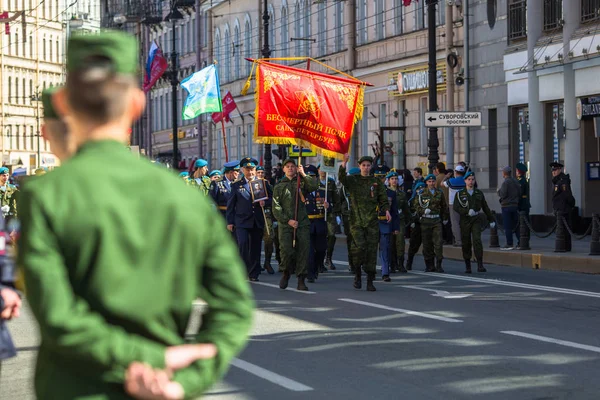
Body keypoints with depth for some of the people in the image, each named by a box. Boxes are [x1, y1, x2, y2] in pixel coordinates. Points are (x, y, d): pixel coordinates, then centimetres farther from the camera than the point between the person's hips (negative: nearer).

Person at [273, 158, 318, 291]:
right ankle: (286, 273, 16)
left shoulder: (302, 182, 10)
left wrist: (303, 174, -10)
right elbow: (276, 208, 3)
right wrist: (288, 220, -7)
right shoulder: (279, 186, 9)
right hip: (285, 225, -1)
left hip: (302, 224, 1)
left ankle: (301, 280, 4)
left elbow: (314, 186, -11)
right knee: (287, 251, -11)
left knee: (303, 251, -3)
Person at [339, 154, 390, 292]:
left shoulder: (376, 182, 12)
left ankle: (370, 281, 6)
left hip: (372, 221, 2)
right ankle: (357, 274, 4)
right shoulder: (353, 180, 6)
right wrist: (344, 163, -29)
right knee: (359, 246, -18)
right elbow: (342, 178, -13)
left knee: (371, 250, 0)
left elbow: (383, 199, 12)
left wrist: (386, 210, -7)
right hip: (356, 220, -2)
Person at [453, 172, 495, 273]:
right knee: (466, 243, 4)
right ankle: (467, 266, 15)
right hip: (464, 220, 0)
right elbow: (456, 207, -9)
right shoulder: (460, 194, 3)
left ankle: (480, 265, -19)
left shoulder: (479, 193, 10)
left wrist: (491, 220, 19)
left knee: (477, 240, -17)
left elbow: (485, 207, 16)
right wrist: (467, 211, -22)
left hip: (476, 220, 0)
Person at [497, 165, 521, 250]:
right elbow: (519, 193, 11)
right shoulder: (515, 182, 10)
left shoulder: (506, 182, -14)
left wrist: (499, 191, 0)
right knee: (515, 225, 13)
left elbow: (503, 195, -18)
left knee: (507, 226, -3)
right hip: (515, 205, 8)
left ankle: (509, 244, -3)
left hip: (506, 206, -8)